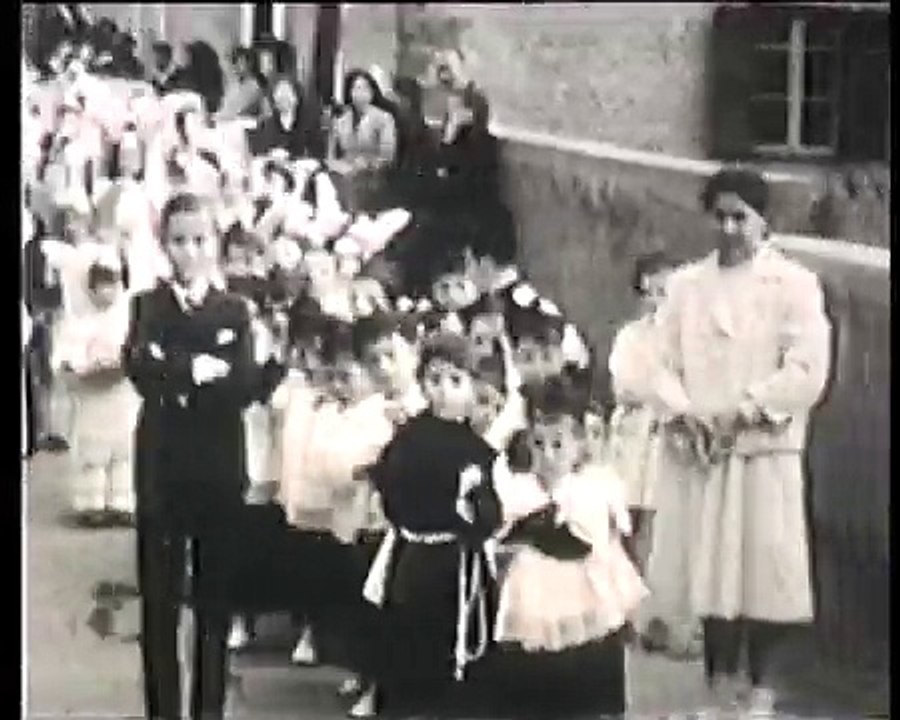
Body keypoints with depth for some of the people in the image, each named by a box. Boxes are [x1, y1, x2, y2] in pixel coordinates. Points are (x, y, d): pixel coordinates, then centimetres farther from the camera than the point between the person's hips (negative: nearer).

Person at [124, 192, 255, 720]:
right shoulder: (148, 305, 4)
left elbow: (245, 385, -9)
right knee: (159, 594, 1)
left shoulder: (235, 309, 6)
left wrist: (176, 379, -16)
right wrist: (199, 369, -18)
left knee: (216, 594, 8)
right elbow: (141, 369, -15)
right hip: (163, 467, -1)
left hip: (221, 469, 1)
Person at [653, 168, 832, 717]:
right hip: (701, 450, 3)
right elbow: (664, 360, 7)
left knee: (767, 565, 0)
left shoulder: (794, 284, -3)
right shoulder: (687, 285, 10)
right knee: (709, 564, 4)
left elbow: (807, 372, -11)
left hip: (767, 448, -3)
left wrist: (744, 412, -15)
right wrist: (683, 416, -10)